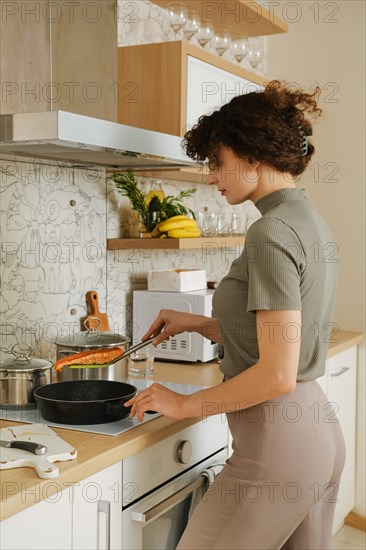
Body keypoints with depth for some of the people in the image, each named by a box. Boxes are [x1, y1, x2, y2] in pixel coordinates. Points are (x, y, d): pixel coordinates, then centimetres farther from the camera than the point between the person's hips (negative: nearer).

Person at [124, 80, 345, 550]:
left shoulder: (272, 233, -19)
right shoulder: (311, 222, 10)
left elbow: (277, 374, -23)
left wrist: (184, 404, -12)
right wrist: (199, 324, 13)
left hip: (276, 444, -9)